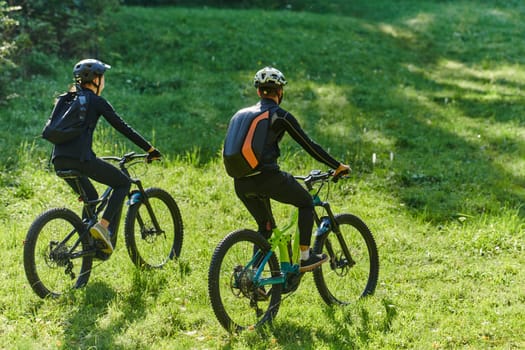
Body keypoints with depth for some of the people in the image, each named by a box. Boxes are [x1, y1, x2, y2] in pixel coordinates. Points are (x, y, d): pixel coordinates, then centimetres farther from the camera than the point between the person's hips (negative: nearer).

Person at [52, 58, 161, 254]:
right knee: (123, 183, 9)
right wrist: (150, 149, 8)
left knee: (91, 199, 26)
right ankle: (103, 226, -8)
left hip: (59, 159, 7)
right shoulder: (96, 101, 3)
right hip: (80, 157, -7)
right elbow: (123, 128, 2)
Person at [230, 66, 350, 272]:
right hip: (267, 176, -6)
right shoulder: (280, 115, 1)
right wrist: (338, 166, 11)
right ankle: (305, 257, 15)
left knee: (265, 226, 24)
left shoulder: (242, 114, 18)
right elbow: (309, 146, 2)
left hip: (241, 183, 6)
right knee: (306, 202, 18)